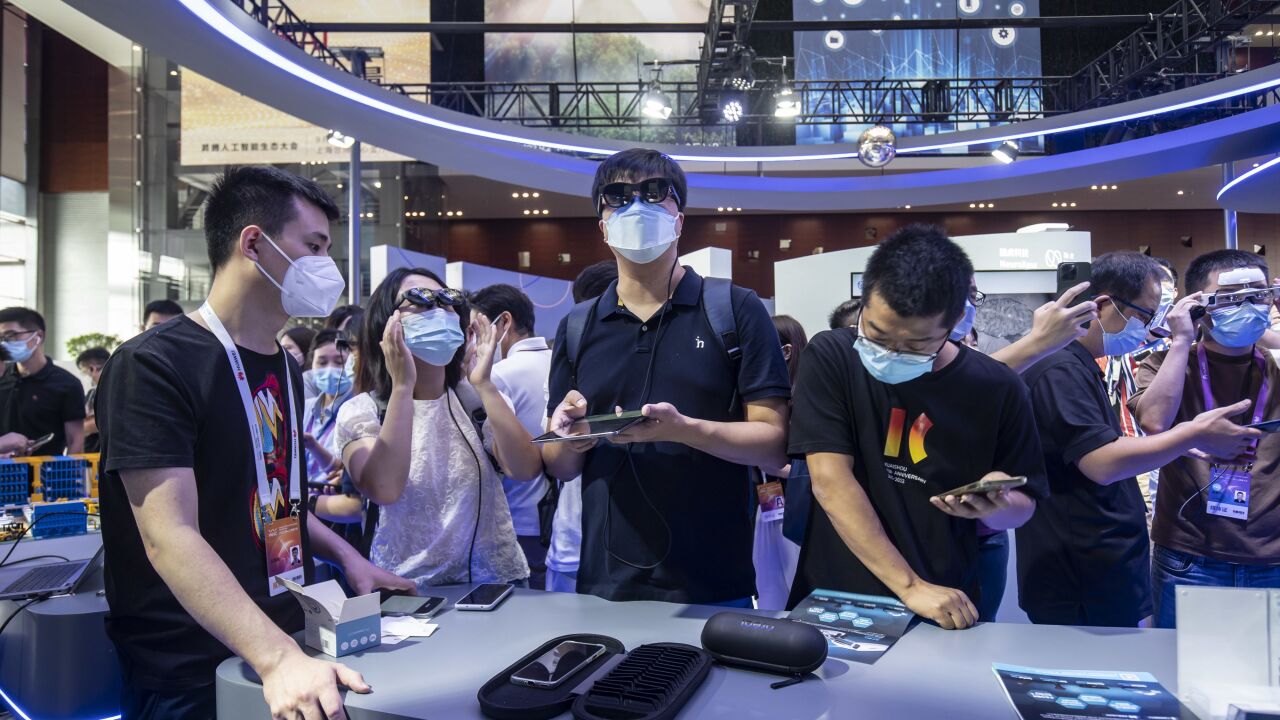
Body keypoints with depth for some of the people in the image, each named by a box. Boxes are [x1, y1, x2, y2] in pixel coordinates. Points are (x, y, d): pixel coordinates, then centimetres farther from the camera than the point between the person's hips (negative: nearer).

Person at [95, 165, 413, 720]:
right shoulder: (154, 365, -17)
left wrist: (345, 557, 4)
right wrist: (277, 658, -36)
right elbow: (170, 538, -26)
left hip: (287, 645, 8)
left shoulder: (285, 368, 9)